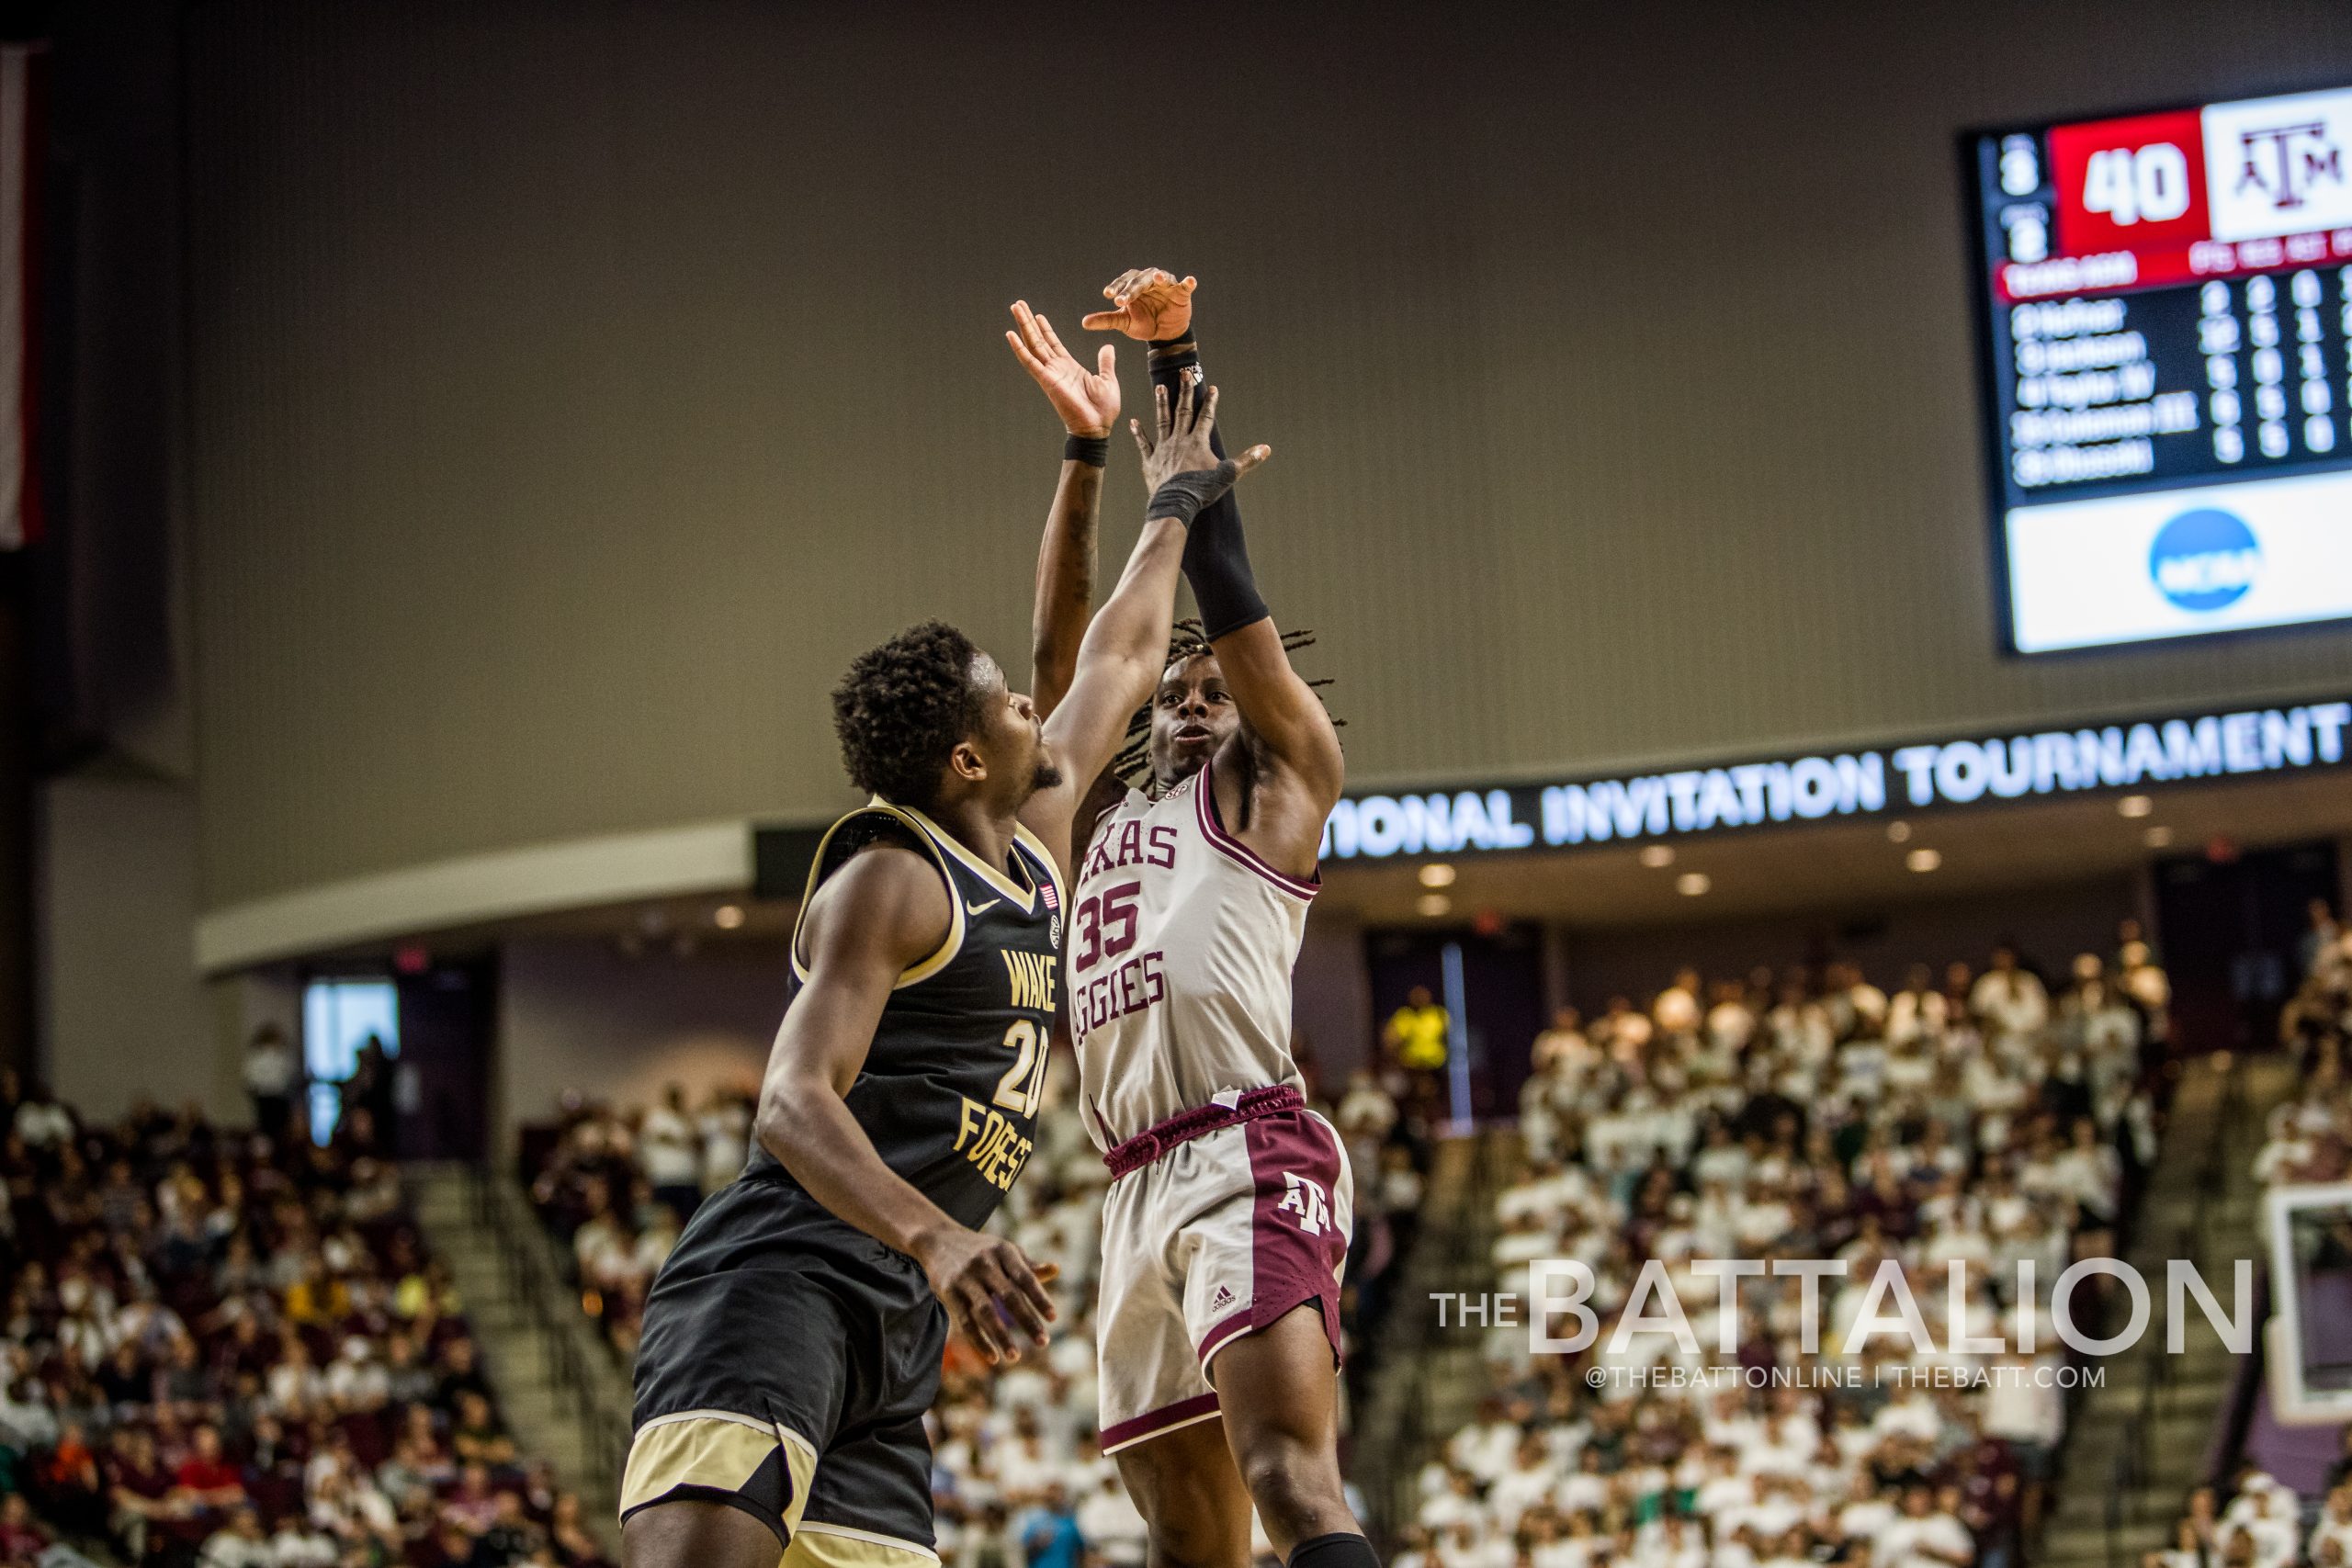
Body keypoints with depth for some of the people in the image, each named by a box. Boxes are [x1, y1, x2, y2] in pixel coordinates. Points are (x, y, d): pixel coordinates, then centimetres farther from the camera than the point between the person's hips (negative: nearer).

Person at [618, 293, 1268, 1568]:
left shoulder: (1034, 850, 21)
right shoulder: (888, 881, -5)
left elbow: (1111, 666, 38)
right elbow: (792, 1109, -18)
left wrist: (1175, 505, 46)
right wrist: (934, 1234, -34)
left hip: (893, 1329, 9)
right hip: (779, 1279, -9)